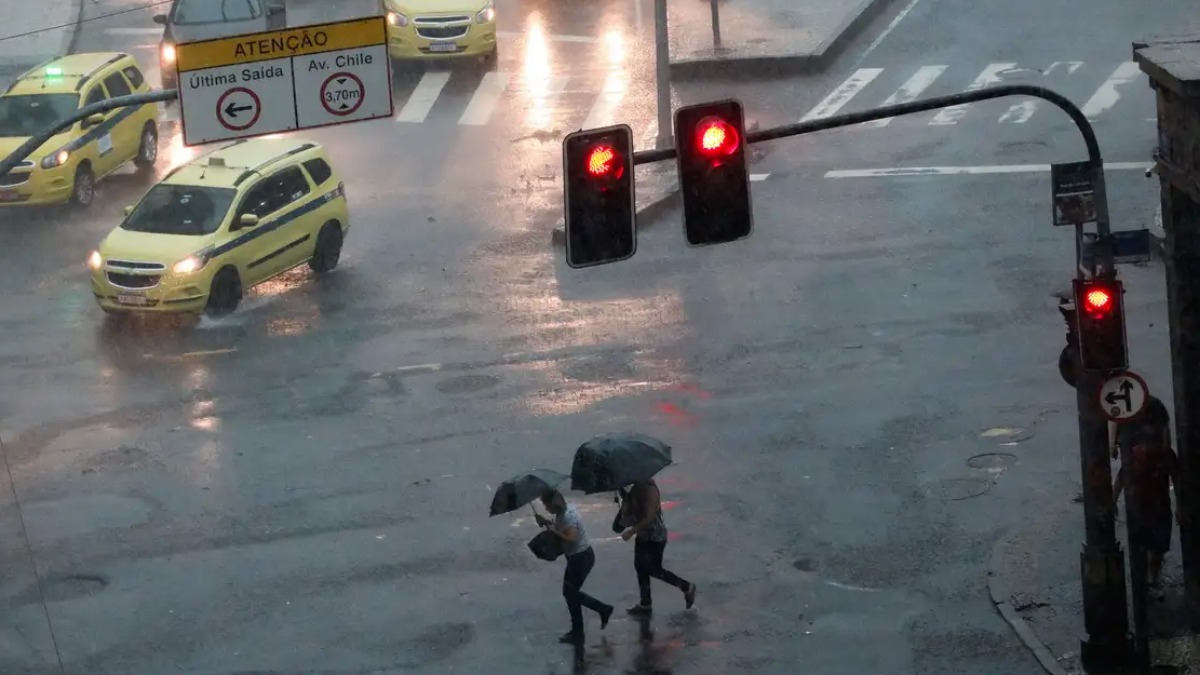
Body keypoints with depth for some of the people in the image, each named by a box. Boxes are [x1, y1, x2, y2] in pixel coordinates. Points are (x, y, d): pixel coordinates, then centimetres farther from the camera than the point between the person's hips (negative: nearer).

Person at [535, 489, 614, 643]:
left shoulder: (568, 517, -26)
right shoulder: (564, 511, 4)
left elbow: (572, 538, -35)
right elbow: (560, 529, 15)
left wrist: (553, 530, -28)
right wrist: (546, 522, 1)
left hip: (581, 558, -10)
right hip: (578, 556, 10)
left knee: (570, 593, 4)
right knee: (571, 592, 19)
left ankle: (577, 634, 17)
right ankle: (603, 609, 28)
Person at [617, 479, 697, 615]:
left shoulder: (649, 488, -26)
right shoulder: (635, 488, 1)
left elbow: (650, 517, -27)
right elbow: (632, 511, 14)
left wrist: (632, 531, -24)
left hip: (655, 535, -9)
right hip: (643, 534, 9)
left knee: (654, 569, 0)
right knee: (640, 567, 14)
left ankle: (686, 587, 17)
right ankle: (645, 604, 26)